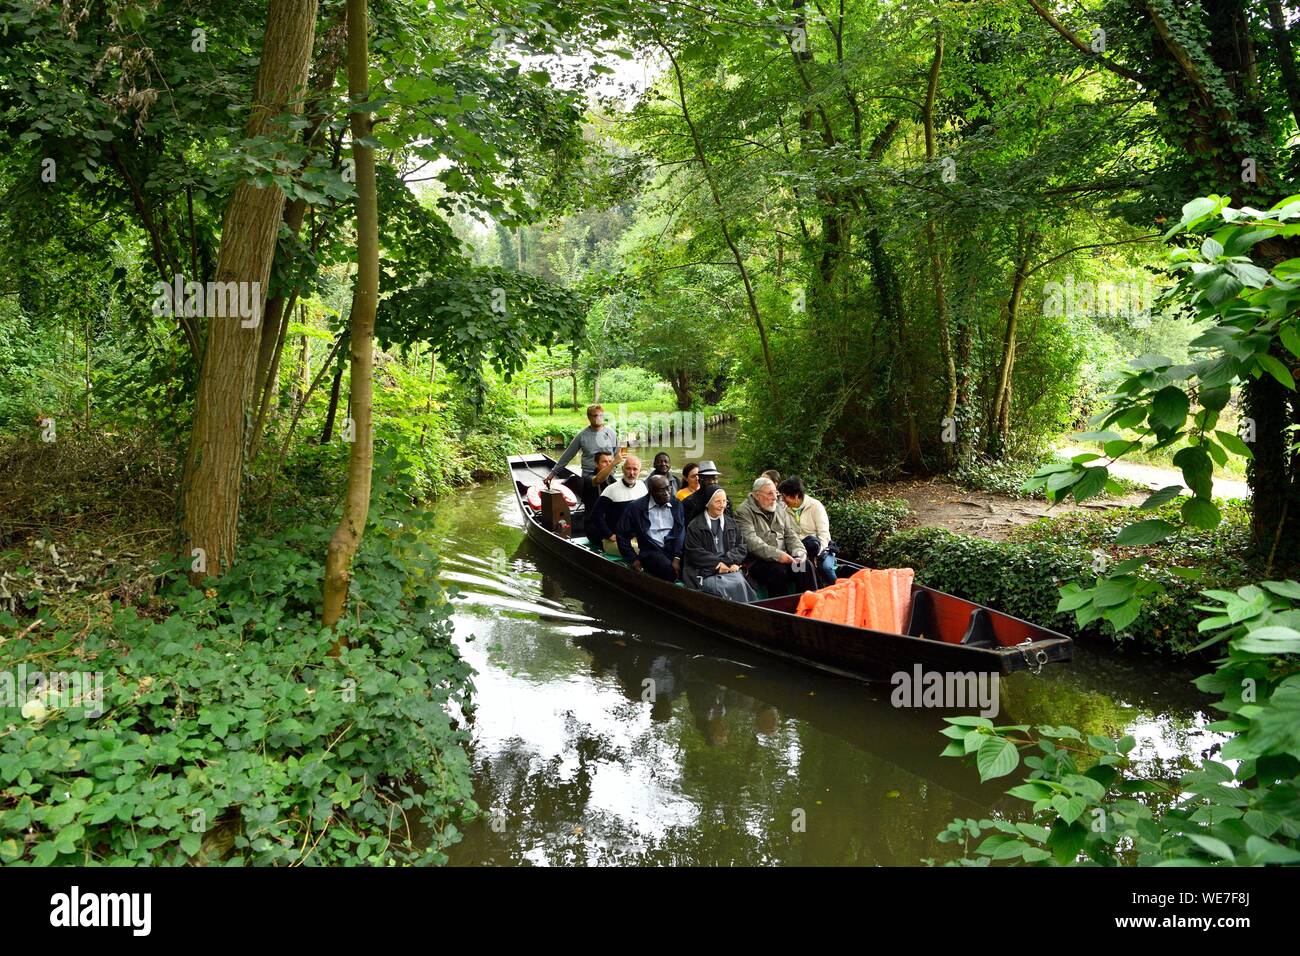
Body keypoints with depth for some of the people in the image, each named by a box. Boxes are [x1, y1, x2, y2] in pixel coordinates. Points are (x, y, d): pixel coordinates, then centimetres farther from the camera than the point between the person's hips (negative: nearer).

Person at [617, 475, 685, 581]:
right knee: (669, 570, -34)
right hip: (651, 552, -2)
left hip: (675, 549, 3)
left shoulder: (677, 505, 10)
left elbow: (681, 532, 1)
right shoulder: (636, 507, 4)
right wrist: (633, 559, 2)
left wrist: (677, 558, -13)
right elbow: (623, 535, 9)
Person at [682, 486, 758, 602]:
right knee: (723, 587, -32)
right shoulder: (694, 526, 6)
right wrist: (717, 564, -12)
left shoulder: (732, 523, 20)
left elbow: (741, 547, 13)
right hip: (705, 571, -3)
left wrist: (728, 561, -7)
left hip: (729, 568, 3)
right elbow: (695, 553, -3)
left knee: (740, 583, -29)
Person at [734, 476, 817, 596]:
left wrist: (799, 551, -6)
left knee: (806, 565, -19)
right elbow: (751, 542, -16)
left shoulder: (781, 511, 20)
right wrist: (777, 555, -26)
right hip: (757, 561, -6)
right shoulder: (744, 512, -3)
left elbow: (791, 535, 17)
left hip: (784, 558, 6)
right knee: (778, 570, -32)